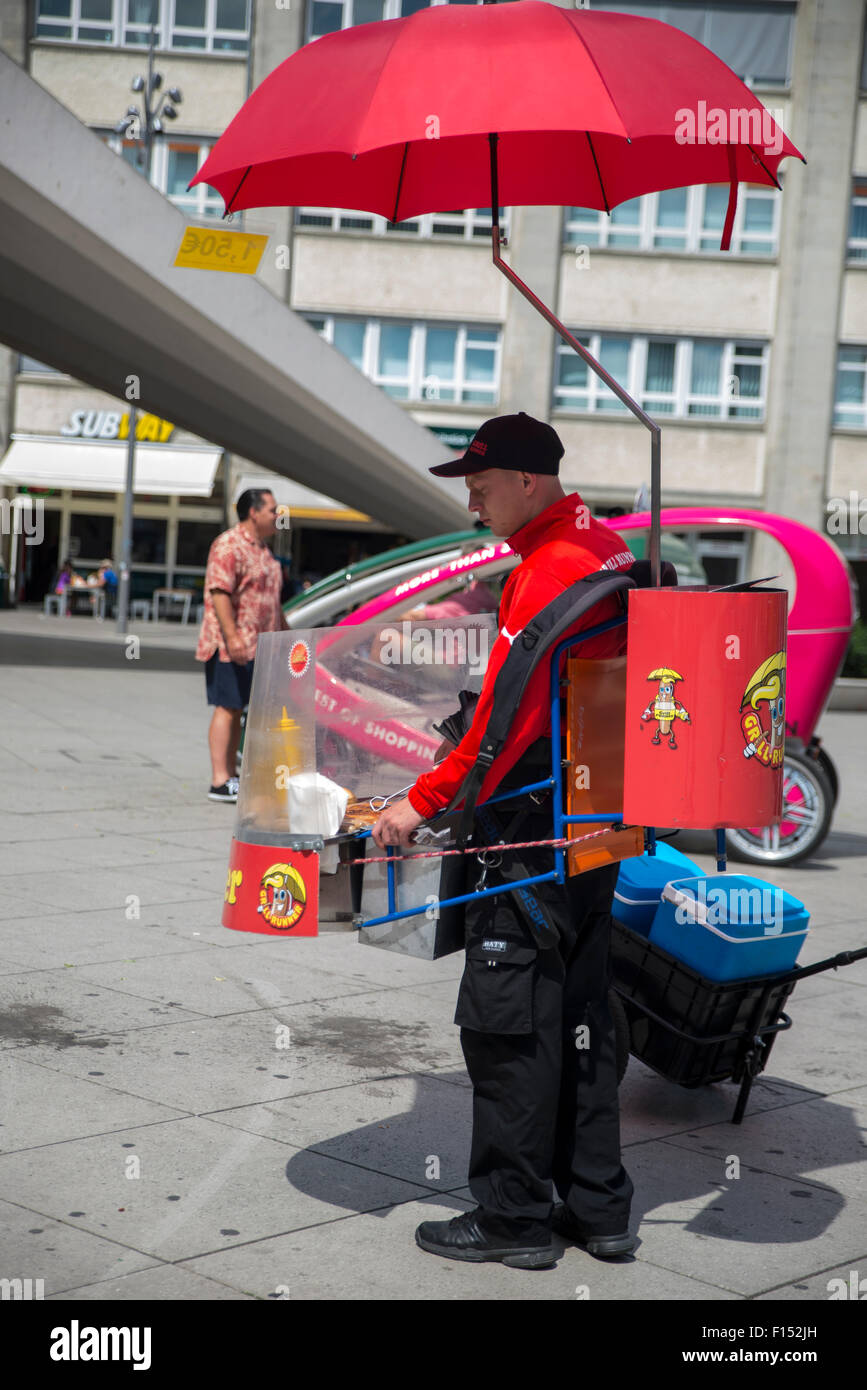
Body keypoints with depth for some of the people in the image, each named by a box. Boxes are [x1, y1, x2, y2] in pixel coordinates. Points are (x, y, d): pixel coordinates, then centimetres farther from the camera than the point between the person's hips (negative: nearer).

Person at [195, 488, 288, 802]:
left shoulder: (262, 549, 20)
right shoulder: (229, 546, -12)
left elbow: (272, 598, 29)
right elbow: (219, 592, -21)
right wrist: (232, 636, -28)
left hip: (258, 647, 9)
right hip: (231, 647, -9)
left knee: (237, 709, 11)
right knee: (227, 708, -8)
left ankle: (230, 776, 16)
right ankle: (220, 782, -8)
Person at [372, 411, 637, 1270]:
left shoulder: (548, 571, -18)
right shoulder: (606, 549, 11)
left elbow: (507, 717, -23)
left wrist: (426, 802, -18)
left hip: (534, 834, -10)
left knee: (505, 1015, -2)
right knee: (577, 1011, 15)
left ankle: (513, 1216, 7)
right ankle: (598, 1207, 23)